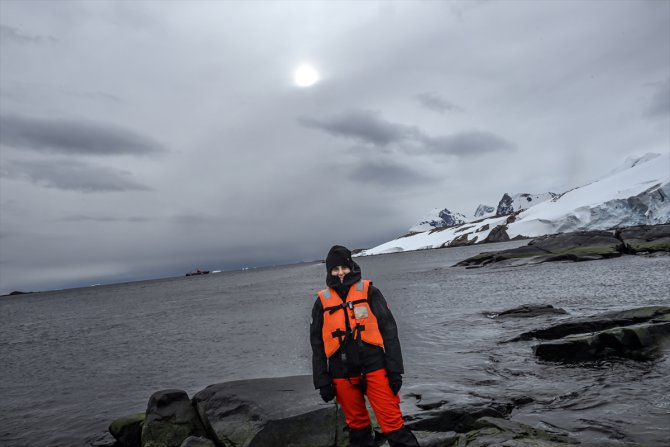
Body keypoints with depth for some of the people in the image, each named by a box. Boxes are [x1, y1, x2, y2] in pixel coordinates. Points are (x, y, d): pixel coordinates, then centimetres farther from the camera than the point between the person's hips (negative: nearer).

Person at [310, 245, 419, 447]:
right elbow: (317, 345, 8)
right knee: (356, 423, 16)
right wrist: (322, 381, 5)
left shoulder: (369, 292, 0)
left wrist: (394, 369, -5)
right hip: (342, 375, 2)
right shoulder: (322, 301, 4)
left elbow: (389, 330, -1)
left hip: (375, 368, -2)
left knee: (392, 422, -2)